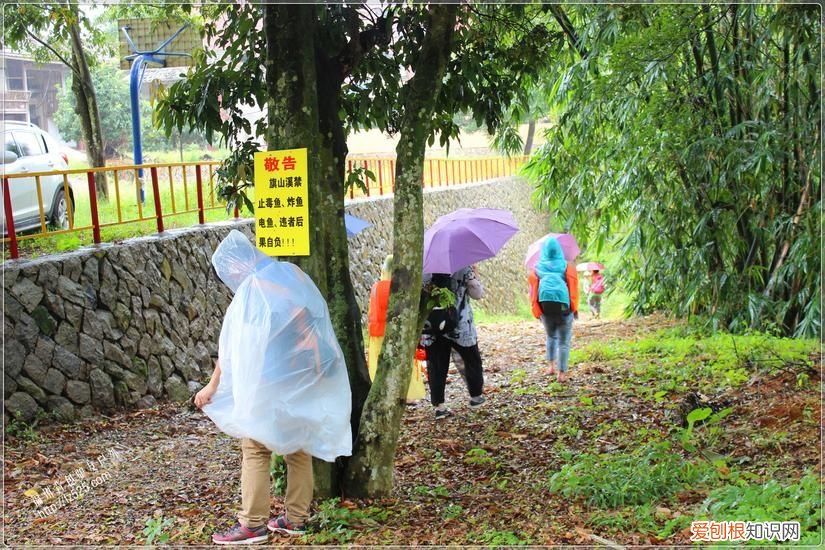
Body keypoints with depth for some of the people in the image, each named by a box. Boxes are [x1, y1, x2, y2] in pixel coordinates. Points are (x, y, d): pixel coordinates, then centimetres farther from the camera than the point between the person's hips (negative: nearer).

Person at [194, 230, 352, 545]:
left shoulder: (251, 289, -12)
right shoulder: (292, 274, 9)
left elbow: (233, 347, -11)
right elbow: (316, 325, 14)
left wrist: (213, 386, -2)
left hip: (270, 382, -8)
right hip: (305, 380, 8)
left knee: (255, 450, 0)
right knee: (299, 448, 11)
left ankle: (253, 525, 1)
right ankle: (296, 518, 18)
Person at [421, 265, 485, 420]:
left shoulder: (424, 270, 2)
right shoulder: (464, 269, -6)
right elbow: (478, 294, 0)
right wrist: (475, 275, 12)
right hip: (460, 327, -2)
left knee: (436, 367, 6)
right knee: (472, 360, 19)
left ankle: (439, 405, 4)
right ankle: (476, 395, 30)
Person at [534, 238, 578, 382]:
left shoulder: (537, 267, 3)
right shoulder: (566, 266, -1)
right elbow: (573, 287, -5)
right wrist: (575, 308, 1)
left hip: (545, 305, 2)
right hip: (563, 305, -2)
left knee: (550, 336, 25)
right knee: (564, 340, 5)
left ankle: (551, 366, 18)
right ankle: (562, 373, 2)